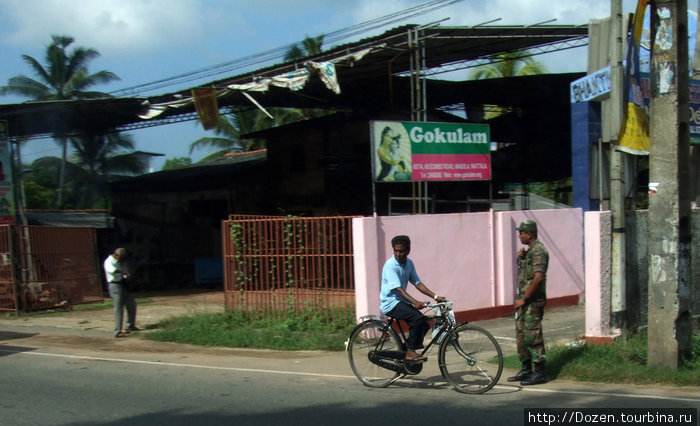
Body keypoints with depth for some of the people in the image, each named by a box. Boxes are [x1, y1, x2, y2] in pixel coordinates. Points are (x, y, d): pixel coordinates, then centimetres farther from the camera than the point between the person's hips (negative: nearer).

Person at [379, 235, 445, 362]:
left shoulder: (409, 263, 6)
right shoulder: (390, 265, -18)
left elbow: (418, 283, 6)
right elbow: (398, 288, -27)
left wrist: (435, 297, -4)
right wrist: (414, 302, -39)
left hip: (402, 301, 8)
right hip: (390, 303, -8)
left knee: (424, 324, -5)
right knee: (417, 317, -27)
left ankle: (405, 351, 9)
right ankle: (410, 352, -19)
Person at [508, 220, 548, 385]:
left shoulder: (538, 251, -15)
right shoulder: (529, 250, 17)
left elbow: (538, 277, -24)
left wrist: (524, 299, -20)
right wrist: (520, 257, 8)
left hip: (533, 301, -10)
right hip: (524, 300, 10)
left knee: (532, 337, -7)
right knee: (521, 336, 13)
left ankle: (539, 372, -1)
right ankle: (526, 370, 21)